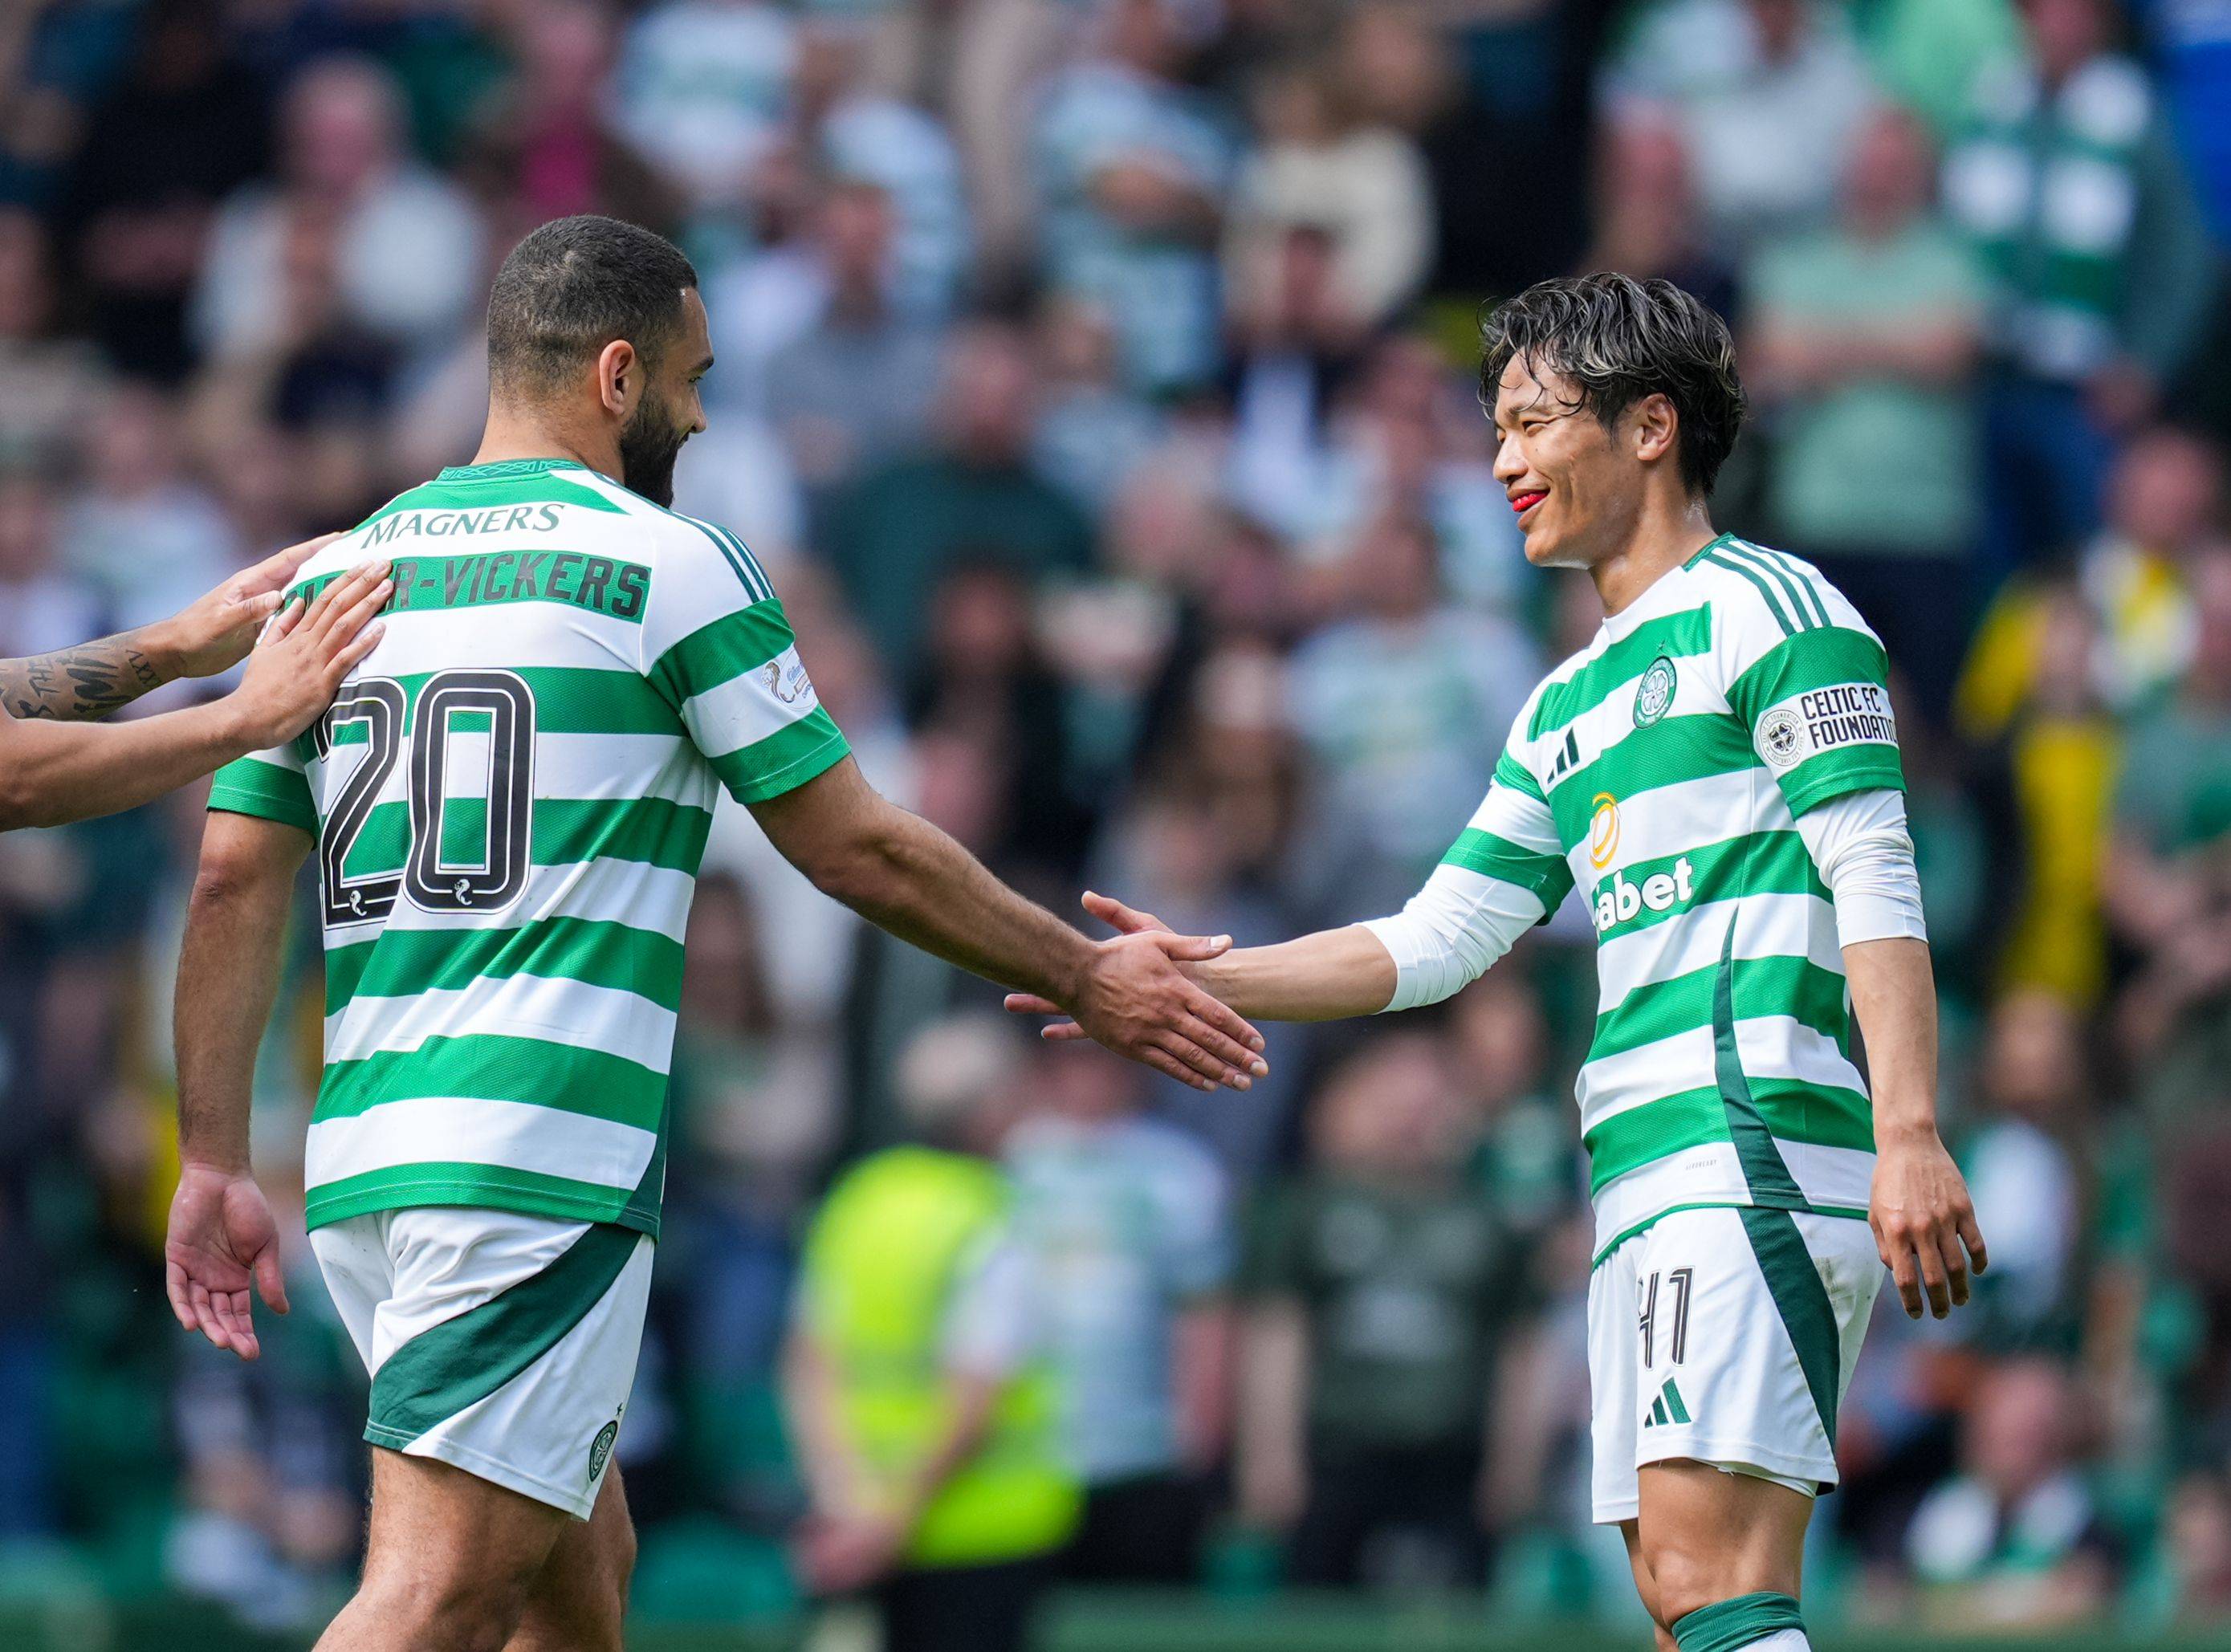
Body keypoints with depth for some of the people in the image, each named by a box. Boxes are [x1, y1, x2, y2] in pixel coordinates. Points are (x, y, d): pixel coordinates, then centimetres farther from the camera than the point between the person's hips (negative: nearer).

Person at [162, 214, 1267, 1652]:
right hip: (542, 1160, -7)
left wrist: (215, 1158, 12)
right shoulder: (666, 563, -3)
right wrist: (1086, 980, 11)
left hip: (362, 1156, 7)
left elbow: (236, 882, 9)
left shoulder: (337, 573, 13)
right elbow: (859, 849, 0)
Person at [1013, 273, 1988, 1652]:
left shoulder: (1765, 608, -1)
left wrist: (1910, 1137, -20)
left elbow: (1877, 885, -10)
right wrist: (1199, 979, 19)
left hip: (1760, 1148, -9)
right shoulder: (1565, 710, 25)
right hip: (1647, 1179, 9)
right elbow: (1433, 944, 28)